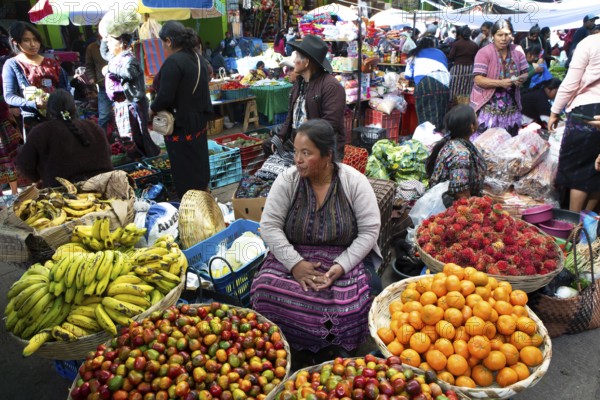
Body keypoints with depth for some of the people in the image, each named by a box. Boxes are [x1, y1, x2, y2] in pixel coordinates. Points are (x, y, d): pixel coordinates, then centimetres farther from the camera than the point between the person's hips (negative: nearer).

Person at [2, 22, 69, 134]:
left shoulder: (51, 63, 14)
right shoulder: (12, 65, 3)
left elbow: (65, 88, 14)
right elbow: (9, 96, -4)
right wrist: (34, 103, -20)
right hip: (34, 120, -3)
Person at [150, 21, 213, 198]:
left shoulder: (173, 62, -20)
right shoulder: (199, 59, 8)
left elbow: (165, 97, -23)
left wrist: (152, 109, -6)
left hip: (181, 127, -9)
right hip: (199, 123, 9)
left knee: (185, 177, 2)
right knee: (200, 169, 19)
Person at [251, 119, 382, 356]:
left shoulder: (354, 181, -9)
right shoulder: (288, 180, -6)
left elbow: (370, 230, -8)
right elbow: (270, 226, -8)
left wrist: (341, 266, -20)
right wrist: (295, 263, -20)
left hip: (346, 258, -1)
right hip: (294, 257, 1)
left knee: (362, 297, -29)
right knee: (266, 290, -26)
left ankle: (338, 350, 4)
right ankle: (288, 345, 4)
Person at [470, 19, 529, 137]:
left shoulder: (517, 51, 8)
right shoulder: (484, 53, -9)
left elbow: (525, 73, 14)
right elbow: (478, 80, -15)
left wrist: (521, 79, -10)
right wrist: (501, 83, -25)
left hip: (511, 106, 5)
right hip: (488, 106, -5)